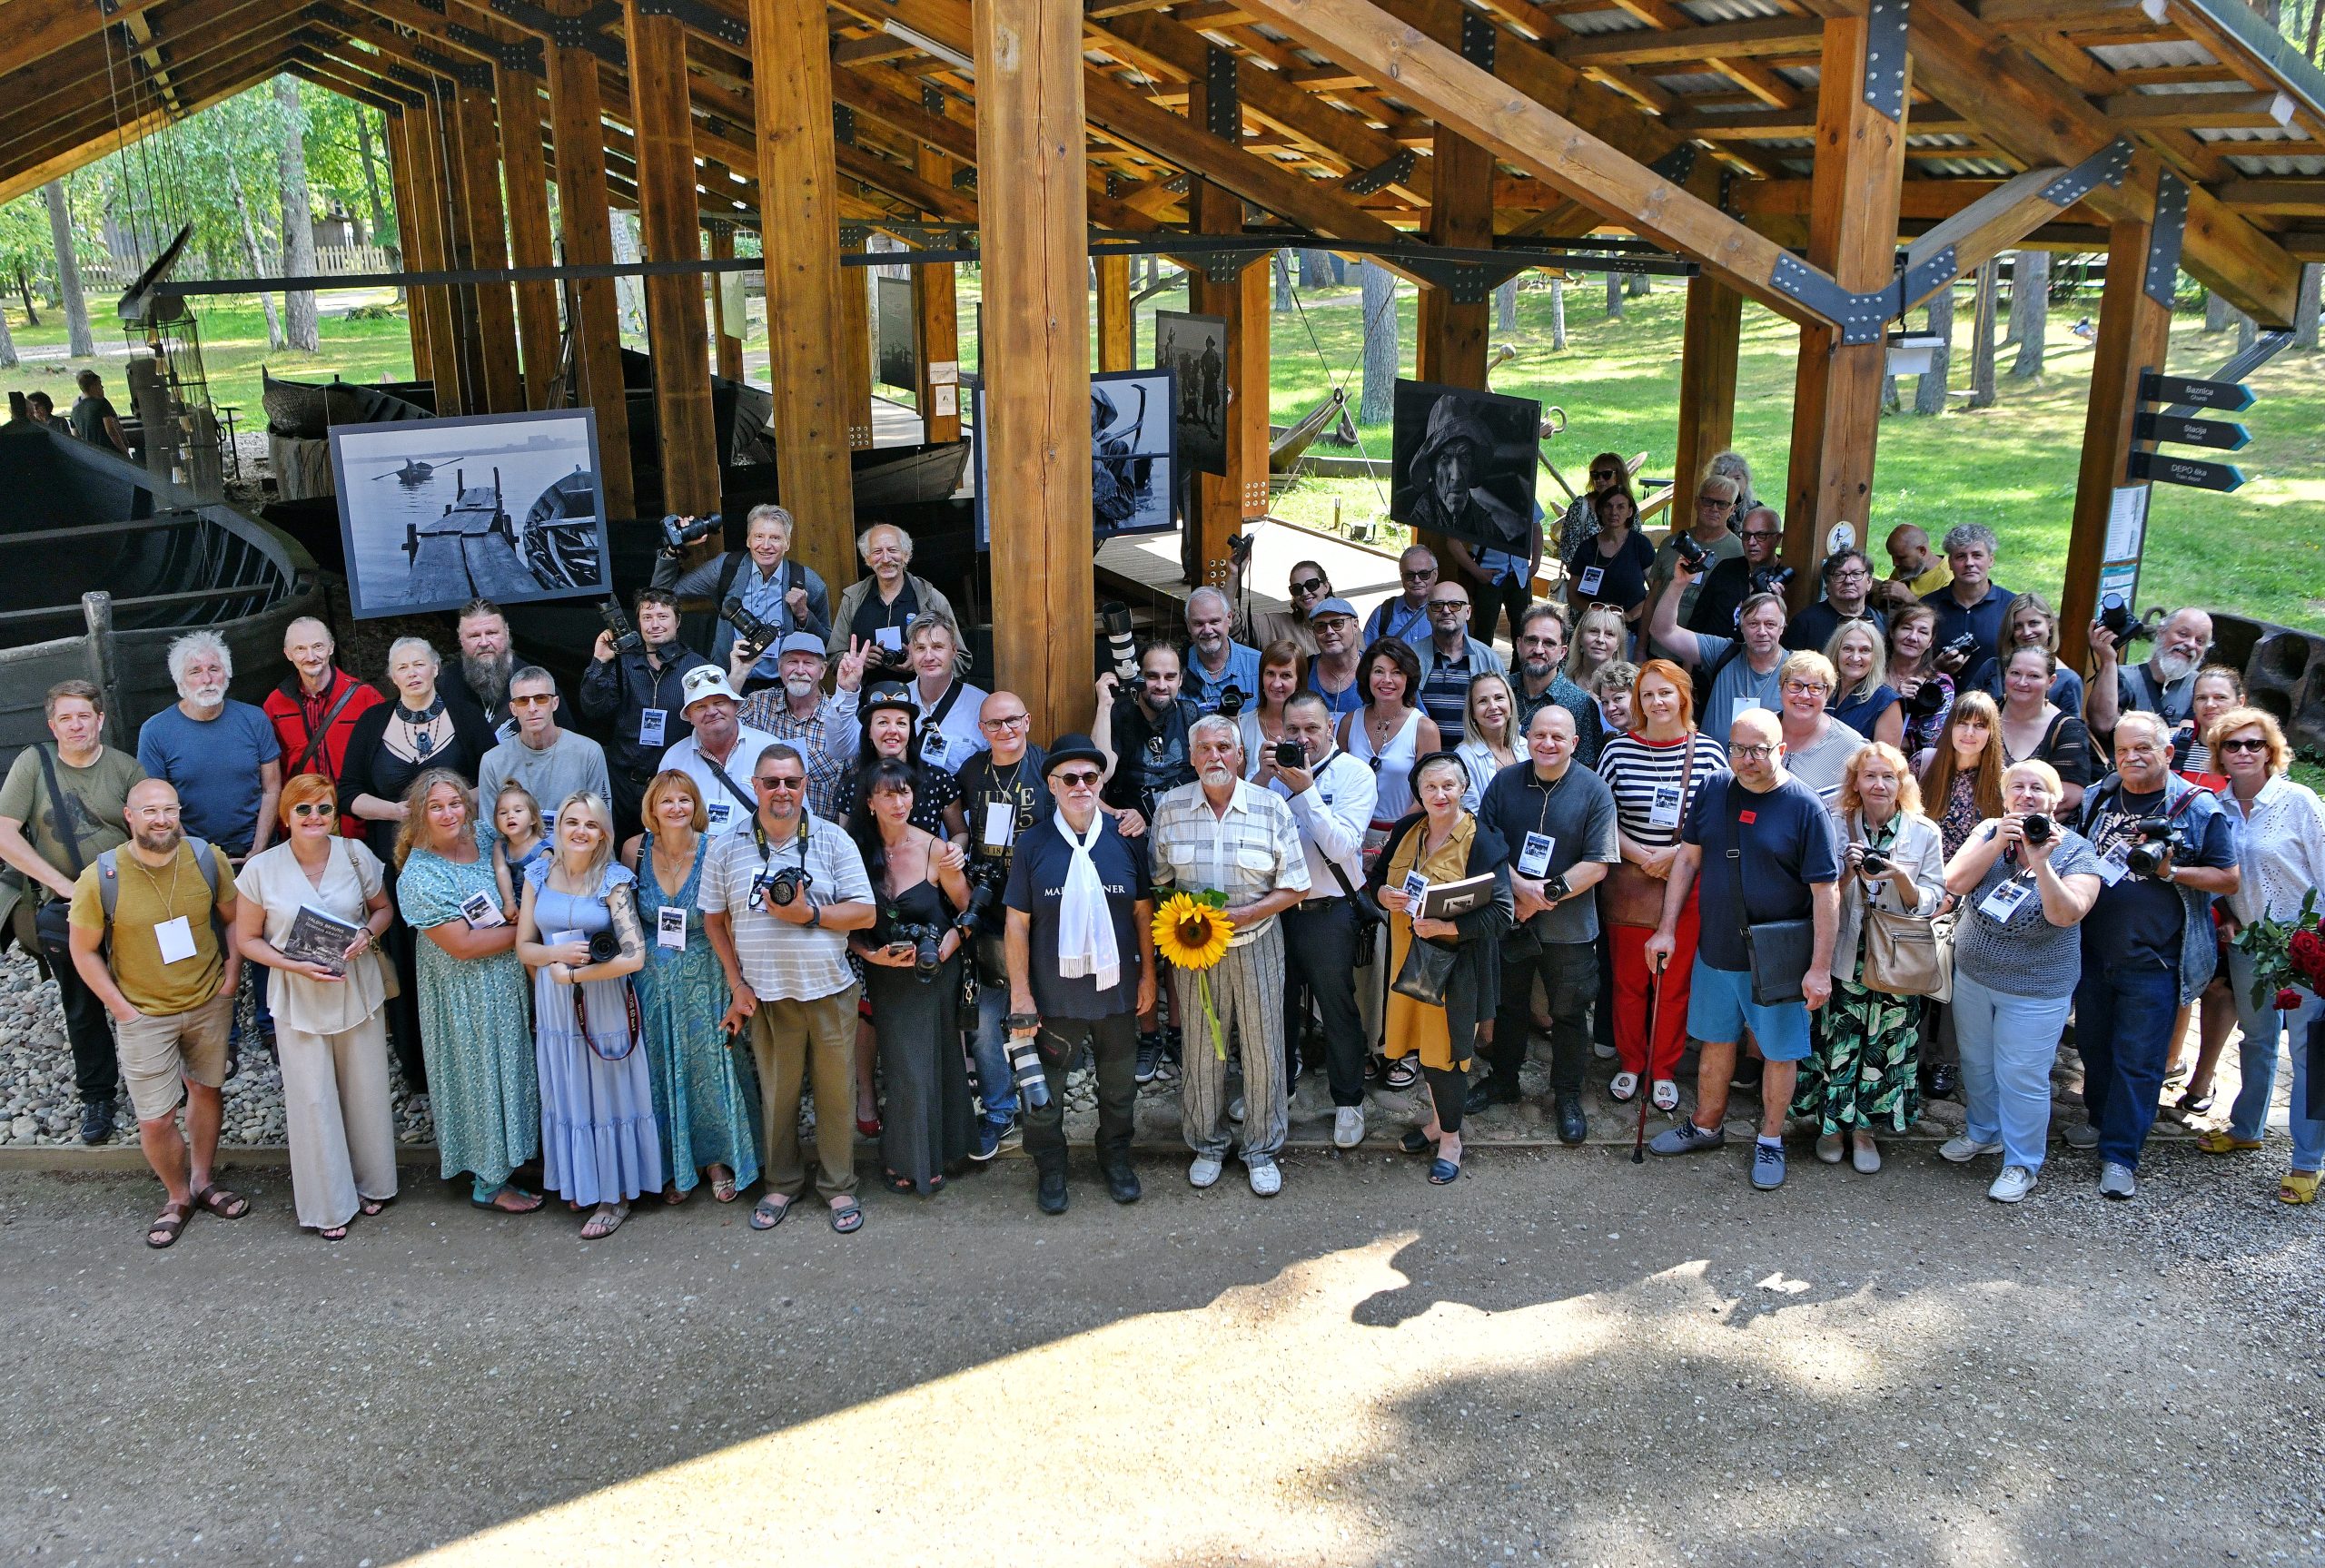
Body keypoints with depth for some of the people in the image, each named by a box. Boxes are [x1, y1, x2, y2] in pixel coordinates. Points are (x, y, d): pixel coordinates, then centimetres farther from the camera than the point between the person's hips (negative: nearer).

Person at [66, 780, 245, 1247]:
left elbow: (233, 917, 3)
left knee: (207, 1089, 19)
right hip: (144, 1015, -2)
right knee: (155, 1121, 0)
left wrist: (232, 975, -4)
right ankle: (178, 1196, 26)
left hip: (210, 1003, 3)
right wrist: (121, 1007, -9)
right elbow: (84, 951, -7)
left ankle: (202, 1180, 40)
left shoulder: (206, 858, -12)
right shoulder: (100, 879, -18)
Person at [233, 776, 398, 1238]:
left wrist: (368, 933, -14)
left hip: (358, 989, 2)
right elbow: (247, 939, -2)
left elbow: (383, 908, 9)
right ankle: (329, 1204, 17)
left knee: (367, 1091, 10)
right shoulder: (261, 870, -9)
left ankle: (372, 1183, 31)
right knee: (313, 1100, 2)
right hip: (298, 998, -1)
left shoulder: (355, 854, -5)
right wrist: (296, 965, -17)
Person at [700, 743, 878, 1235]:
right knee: (776, 1094, 10)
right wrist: (737, 983, 1)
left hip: (830, 991, -1)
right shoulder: (728, 849, 2)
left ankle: (839, 1186, 22)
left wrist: (809, 913, -16)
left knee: (836, 1092, 6)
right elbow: (714, 920, 7)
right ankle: (782, 1183, 29)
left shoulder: (833, 841, -1)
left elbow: (865, 914, -3)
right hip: (766, 995, 1)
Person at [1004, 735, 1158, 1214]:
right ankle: (1050, 1169, 35)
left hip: (1117, 991, 2)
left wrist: (1148, 975, 3)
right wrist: (1021, 994, -9)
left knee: (1118, 1086, 19)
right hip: (1054, 994, -2)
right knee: (1044, 1089, 12)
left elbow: (1143, 910, 3)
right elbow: (1016, 924, -8)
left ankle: (1116, 1158, 42)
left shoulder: (1125, 839, -5)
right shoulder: (1033, 844, -10)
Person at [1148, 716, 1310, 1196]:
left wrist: (1246, 913, -16)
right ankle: (1208, 1145, 27)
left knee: (1263, 1049, 6)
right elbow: (1157, 878, 8)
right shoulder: (1170, 808, 0)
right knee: (1201, 1049, 9)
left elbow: (1294, 886, -4)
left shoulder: (1271, 807, -5)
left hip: (1256, 945, -1)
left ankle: (1262, 1150, 23)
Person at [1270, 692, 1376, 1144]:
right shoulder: (1277, 769, 4)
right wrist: (1263, 780, -15)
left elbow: (1342, 847, -19)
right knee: (1278, 1003, 18)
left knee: (1338, 1009, 7)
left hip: (1328, 912, -4)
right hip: (1277, 906, 4)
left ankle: (1348, 1102, 23)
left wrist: (1305, 790, -23)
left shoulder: (1354, 774, -9)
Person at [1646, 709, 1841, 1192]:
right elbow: (1688, 859, 8)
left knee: (1781, 1051, 9)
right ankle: (1707, 1125, 36)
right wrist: (1667, 929, 3)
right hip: (1716, 951, 4)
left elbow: (1826, 892, -13)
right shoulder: (1713, 791, 0)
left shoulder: (1805, 807, -14)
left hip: (1779, 960, -4)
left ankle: (1770, 1140, 27)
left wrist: (1820, 968, -15)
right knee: (1716, 1041, 18)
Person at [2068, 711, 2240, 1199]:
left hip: (2152, 961, -4)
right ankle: (2102, 1119, 38)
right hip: (2093, 952, 5)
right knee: (2093, 1044, 17)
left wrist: (2170, 871, -19)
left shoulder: (2198, 807, -7)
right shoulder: (2097, 798, 5)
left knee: (2138, 1058, 0)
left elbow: (2230, 878, -6)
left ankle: (2119, 1154, 8)